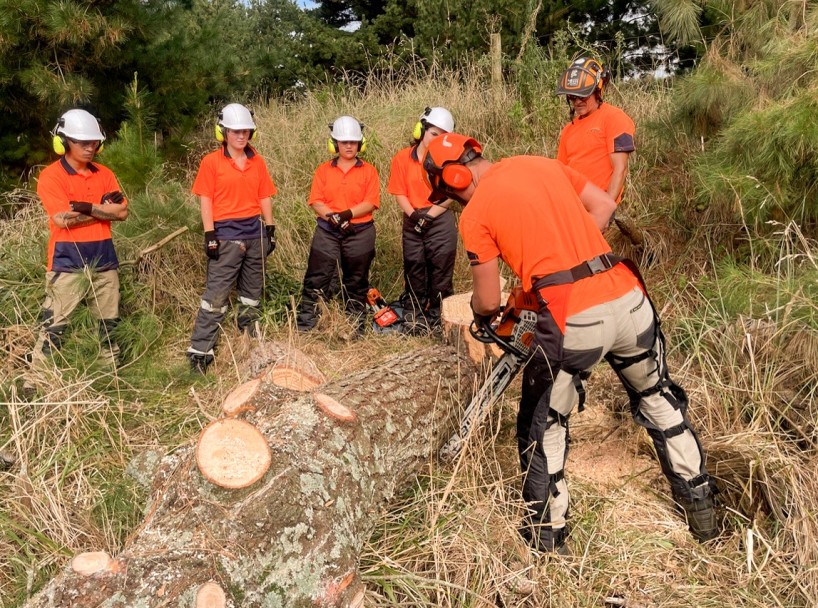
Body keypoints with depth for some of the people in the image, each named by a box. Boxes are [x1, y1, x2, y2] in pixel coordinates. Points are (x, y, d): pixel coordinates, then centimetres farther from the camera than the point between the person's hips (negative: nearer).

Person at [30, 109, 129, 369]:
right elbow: (62, 219, -18)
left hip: (103, 258, 5)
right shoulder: (51, 176, -7)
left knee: (109, 322, 13)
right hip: (67, 261, -5)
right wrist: (104, 208, -10)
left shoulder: (104, 174, 9)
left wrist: (87, 207, -14)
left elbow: (122, 212, -1)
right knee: (53, 325, -4)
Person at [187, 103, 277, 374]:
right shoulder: (211, 162, -3)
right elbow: (205, 200, -6)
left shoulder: (258, 162, 9)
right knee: (216, 295, -7)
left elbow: (265, 198, 11)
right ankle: (200, 351, -3)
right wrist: (210, 235, -12)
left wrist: (270, 230, 7)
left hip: (255, 232, 5)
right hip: (226, 234, -5)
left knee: (253, 291, 13)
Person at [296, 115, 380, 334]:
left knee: (356, 282, 10)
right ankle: (304, 324, 5)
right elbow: (316, 202, -1)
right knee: (317, 279, -1)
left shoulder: (369, 171, 3)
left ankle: (357, 325, 22)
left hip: (360, 233, 0)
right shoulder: (323, 170, 7)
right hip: (327, 232, 1)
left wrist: (347, 214, -20)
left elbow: (371, 203, -7)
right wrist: (332, 216, -19)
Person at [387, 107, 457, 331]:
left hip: (440, 221, -1)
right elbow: (399, 193, 0)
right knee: (414, 266, 9)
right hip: (413, 221, 2)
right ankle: (414, 310, 20)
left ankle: (437, 312, 11)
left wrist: (429, 214, -15)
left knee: (440, 267, 2)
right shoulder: (402, 158, -1)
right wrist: (413, 214, -14)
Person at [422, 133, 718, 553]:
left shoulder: (475, 214, 0)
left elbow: (488, 302, 4)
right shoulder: (538, 163, 15)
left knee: (544, 427, 18)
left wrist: (481, 318, 26)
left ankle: (548, 534, 27)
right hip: (628, 298, 6)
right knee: (658, 398, 28)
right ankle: (700, 505, 39)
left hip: (574, 321, -5)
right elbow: (604, 205, 18)